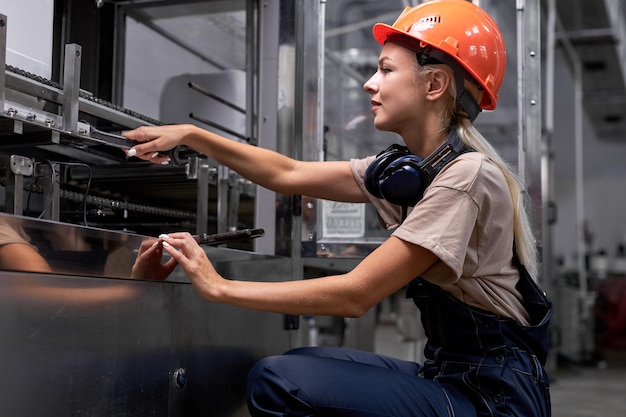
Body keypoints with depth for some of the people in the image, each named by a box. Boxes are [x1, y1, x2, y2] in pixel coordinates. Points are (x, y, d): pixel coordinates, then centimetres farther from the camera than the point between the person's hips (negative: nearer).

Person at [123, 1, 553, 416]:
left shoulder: (467, 176, -20)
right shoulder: (407, 168, 7)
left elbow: (356, 294, -22)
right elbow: (290, 174, 11)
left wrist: (221, 287, -17)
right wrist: (191, 135, 6)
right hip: (454, 373, 8)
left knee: (278, 381, -18)